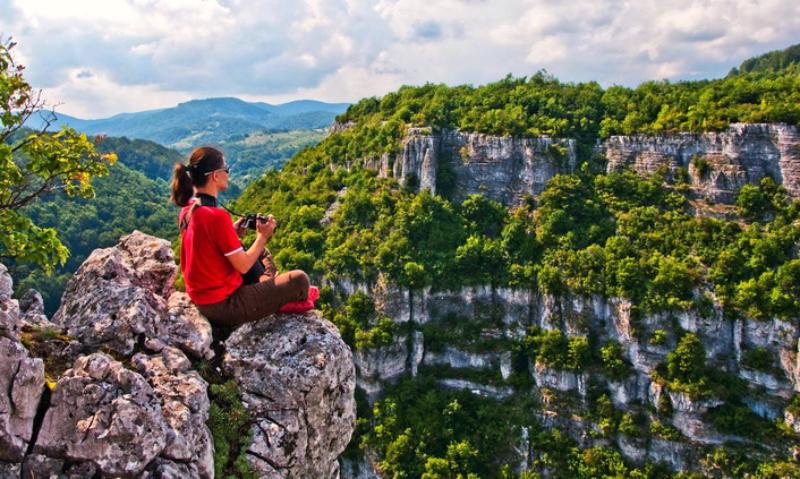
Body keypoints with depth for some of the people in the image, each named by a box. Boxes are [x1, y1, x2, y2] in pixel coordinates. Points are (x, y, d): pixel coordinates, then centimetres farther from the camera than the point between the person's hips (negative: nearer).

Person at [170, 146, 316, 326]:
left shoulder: (188, 209, -1)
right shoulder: (216, 216, -28)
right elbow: (243, 266, -21)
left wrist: (232, 232, 5)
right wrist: (263, 236, -7)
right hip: (223, 306, -9)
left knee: (262, 252, 27)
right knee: (299, 279, -2)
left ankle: (280, 297, 30)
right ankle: (299, 297, 32)